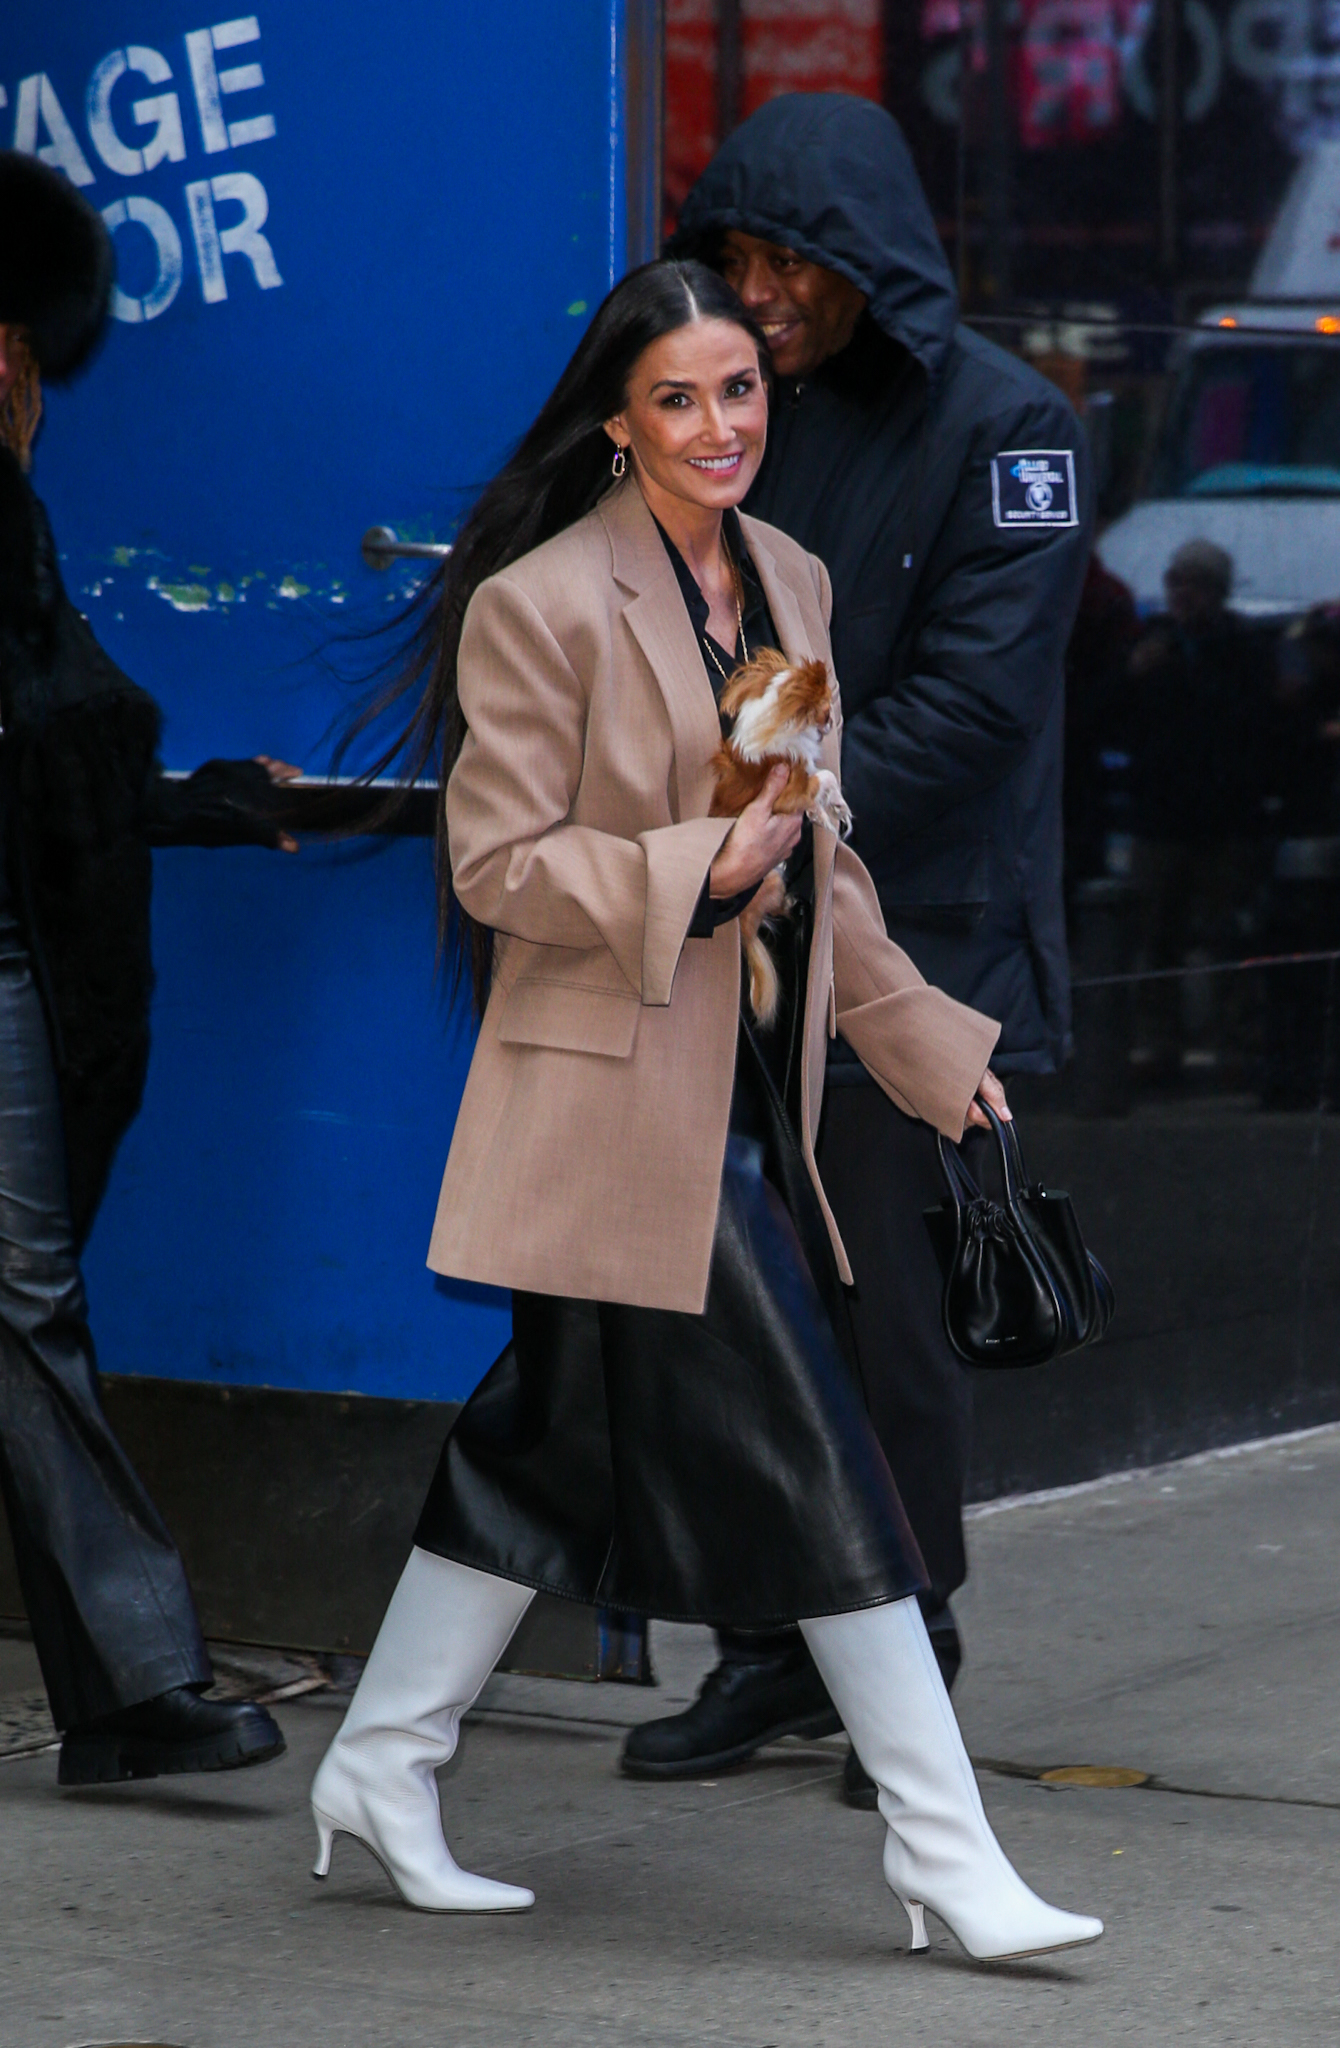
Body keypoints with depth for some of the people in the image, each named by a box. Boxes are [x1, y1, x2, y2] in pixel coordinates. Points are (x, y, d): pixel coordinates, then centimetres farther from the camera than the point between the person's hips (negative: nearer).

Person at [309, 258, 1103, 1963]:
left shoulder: (788, 584, 13)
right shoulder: (541, 606, -11)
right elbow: (496, 863, -12)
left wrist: (925, 1040, 17)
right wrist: (699, 871, -20)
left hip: (747, 1096, 8)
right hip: (624, 1096, -8)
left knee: (565, 1440, 14)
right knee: (810, 1457, -7)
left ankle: (380, 1768, 27)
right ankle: (940, 1847, 1)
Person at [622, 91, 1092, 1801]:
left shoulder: (997, 426, -6)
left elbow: (972, 702, -13)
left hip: (916, 942, -5)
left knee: (893, 1323, -1)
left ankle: (903, 1672, 13)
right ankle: (772, 1651, 19)